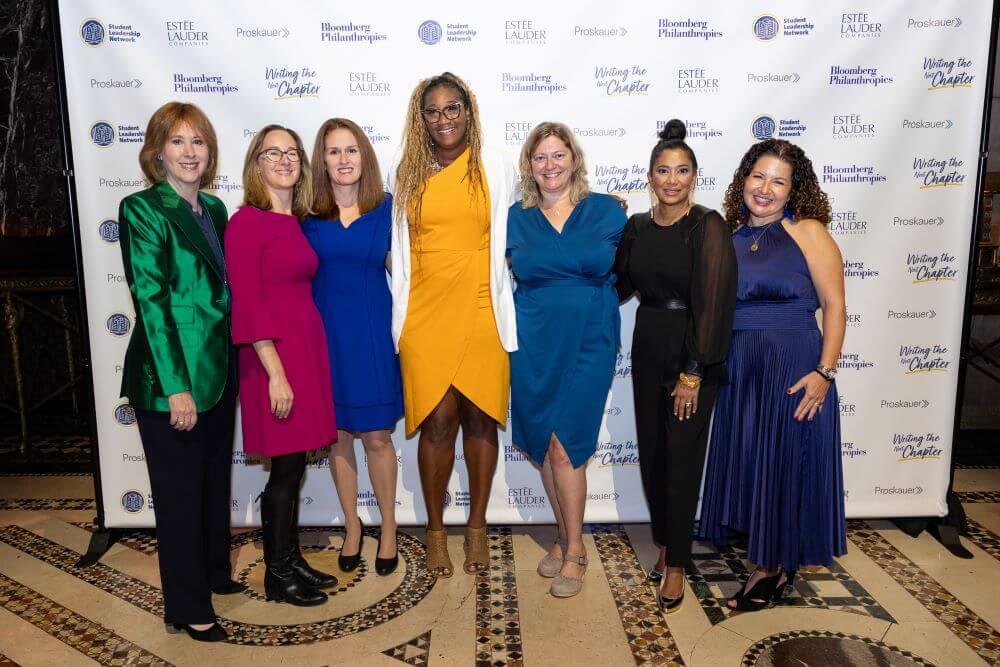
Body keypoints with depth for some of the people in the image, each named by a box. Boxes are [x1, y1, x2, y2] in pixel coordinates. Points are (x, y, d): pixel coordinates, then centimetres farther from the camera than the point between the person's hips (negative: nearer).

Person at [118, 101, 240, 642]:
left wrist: (232, 367, 8)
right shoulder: (142, 211, -11)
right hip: (168, 378, -7)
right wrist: (176, 386, -20)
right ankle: (187, 608, 24)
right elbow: (150, 301, -16)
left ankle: (215, 571, 40)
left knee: (216, 479, 20)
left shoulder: (214, 209, 9)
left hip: (219, 371, 7)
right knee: (180, 490, 7)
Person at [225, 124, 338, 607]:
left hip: (307, 347, 7)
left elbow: (299, 290, 12)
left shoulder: (295, 222, 12)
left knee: (294, 465, 14)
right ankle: (277, 575, 19)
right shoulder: (246, 222, -10)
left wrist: (302, 363, 7)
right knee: (285, 468, 2)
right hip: (274, 354, -7)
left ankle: (291, 560, 29)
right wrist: (276, 373, -18)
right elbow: (248, 305, -15)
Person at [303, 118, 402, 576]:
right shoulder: (308, 215, 1)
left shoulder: (386, 208, -1)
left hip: (373, 331, -1)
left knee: (377, 436, 2)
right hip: (325, 331, 1)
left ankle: (388, 529, 22)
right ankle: (352, 527, 28)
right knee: (337, 435, 10)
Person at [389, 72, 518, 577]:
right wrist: (399, 318, 8)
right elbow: (400, 250, 11)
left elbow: (508, 240, 7)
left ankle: (477, 526, 23)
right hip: (425, 315, 1)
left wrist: (506, 314, 4)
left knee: (480, 418, 6)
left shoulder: (495, 168, 4)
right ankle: (435, 529, 18)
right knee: (437, 421, -1)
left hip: (481, 313, 0)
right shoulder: (407, 173, 9)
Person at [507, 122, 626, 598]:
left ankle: (574, 550, 10)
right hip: (532, 344, 3)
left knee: (564, 444, -7)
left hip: (588, 343, -2)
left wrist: (592, 300, -4)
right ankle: (565, 536, 27)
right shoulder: (516, 218, 6)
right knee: (543, 446, 8)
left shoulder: (607, 210, 2)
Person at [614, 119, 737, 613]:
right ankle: (664, 543, 31)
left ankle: (676, 564, 16)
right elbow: (620, 284, 15)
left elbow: (713, 301, -16)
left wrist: (693, 373, -18)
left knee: (682, 457, 1)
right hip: (647, 349, 5)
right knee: (651, 452, 11)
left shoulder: (708, 227, -11)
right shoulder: (637, 226, 5)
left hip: (692, 356, -5)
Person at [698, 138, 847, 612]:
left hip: (792, 367, -5)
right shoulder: (730, 235, 8)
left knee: (784, 461, 5)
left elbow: (834, 306, -8)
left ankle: (777, 567, 23)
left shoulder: (807, 231, -5)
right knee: (744, 460, 12)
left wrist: (824, 371, -17)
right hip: (737, 367, 5)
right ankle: (761, 557, 30)